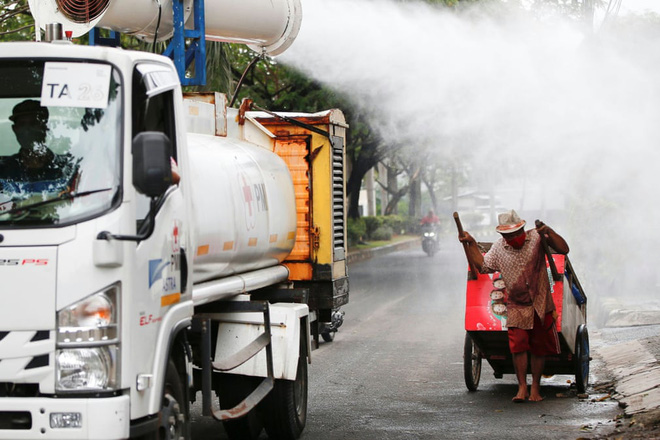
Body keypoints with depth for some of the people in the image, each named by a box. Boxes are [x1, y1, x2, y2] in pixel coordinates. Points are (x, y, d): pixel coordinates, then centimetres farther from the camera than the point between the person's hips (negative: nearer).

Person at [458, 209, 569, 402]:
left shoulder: (536, 237, -6)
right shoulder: (498, 248, 2)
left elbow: (564, 249, -10)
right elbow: (482, 265, 7)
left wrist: (549, 232, -24)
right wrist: (471, 243, 0)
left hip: (541, 304, -1)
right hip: (517, 306, 1)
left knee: (540, 347, 5)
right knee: (518, 345, -12)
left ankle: (535, 388, 15)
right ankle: (522, 387, -6)